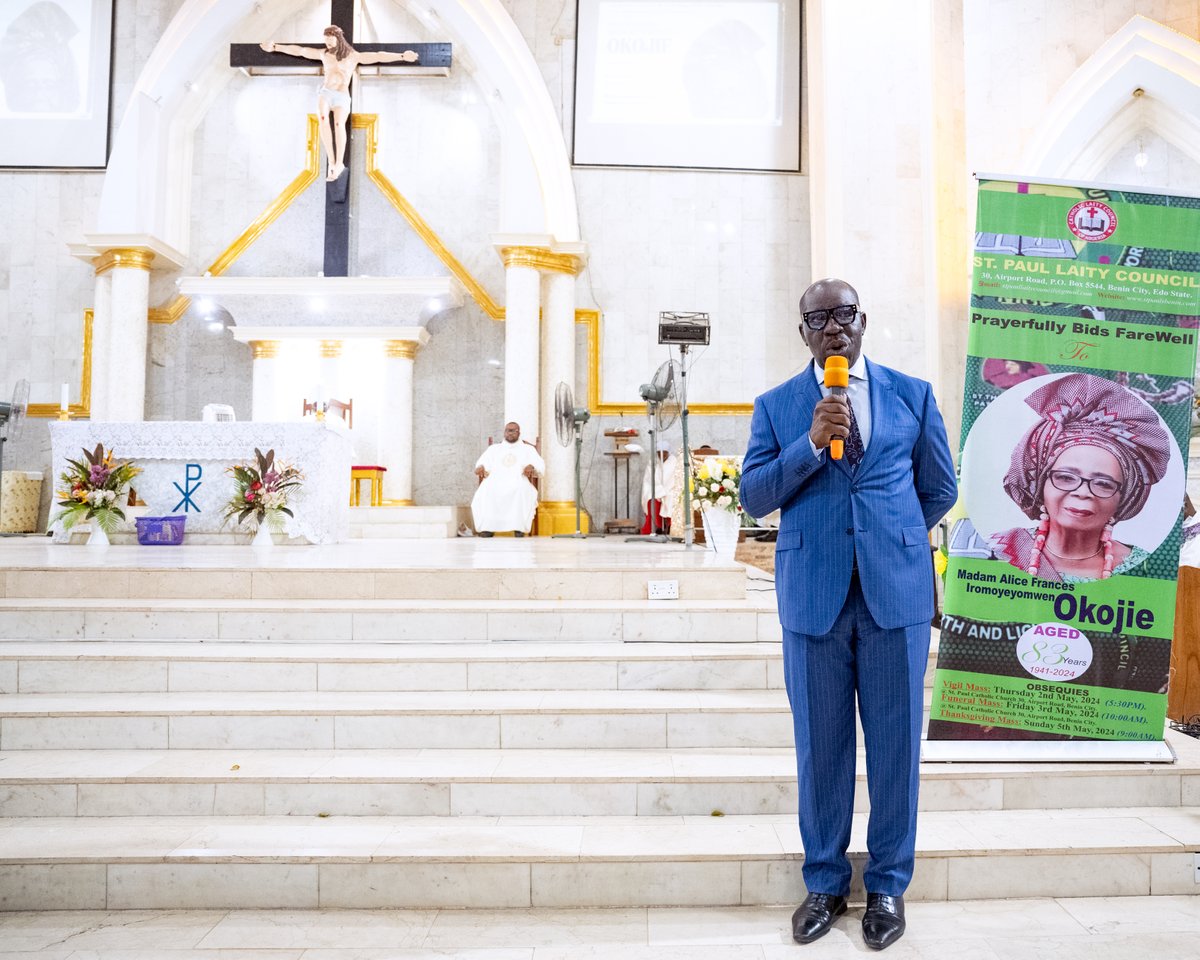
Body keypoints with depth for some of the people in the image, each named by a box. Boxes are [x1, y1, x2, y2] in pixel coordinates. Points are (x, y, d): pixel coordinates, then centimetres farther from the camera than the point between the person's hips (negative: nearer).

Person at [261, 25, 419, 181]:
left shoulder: (353, 55, 3)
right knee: (323, 119, -30)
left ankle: (339, 164, -21)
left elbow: (379, 56, -6)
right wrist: (275, 47, 23)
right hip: (325, 93, 1)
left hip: (341, 97, -1)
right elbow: (299, 50, 19)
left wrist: (402, 56, -16)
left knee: (339, 124, -30)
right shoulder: (324, 54, 11)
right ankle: (331, 162, -30)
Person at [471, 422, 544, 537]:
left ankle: (519, 528, -41)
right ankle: (486, 529, -36)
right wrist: (480, 467, -9)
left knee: (523, 491, -39)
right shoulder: (494, 448, 31)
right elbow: (482, 462, 16)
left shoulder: (528, 449, 26)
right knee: (484, 492, -35)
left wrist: (531, 467, -13)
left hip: (518, 482, -1)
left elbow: (541, 465, 11)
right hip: (495, 482, 1)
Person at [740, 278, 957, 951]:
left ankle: (888, 885, 28)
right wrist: (811, 443, -15)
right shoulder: (777, 406, 6)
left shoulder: (913, 393, 7)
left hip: (897, 591, 0)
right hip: (813, 594, 0)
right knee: (820, 747, 10)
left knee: (895, 743, 8)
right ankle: (826, 884, 27)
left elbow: (940, 489, 14)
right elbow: (754, 497, -3)